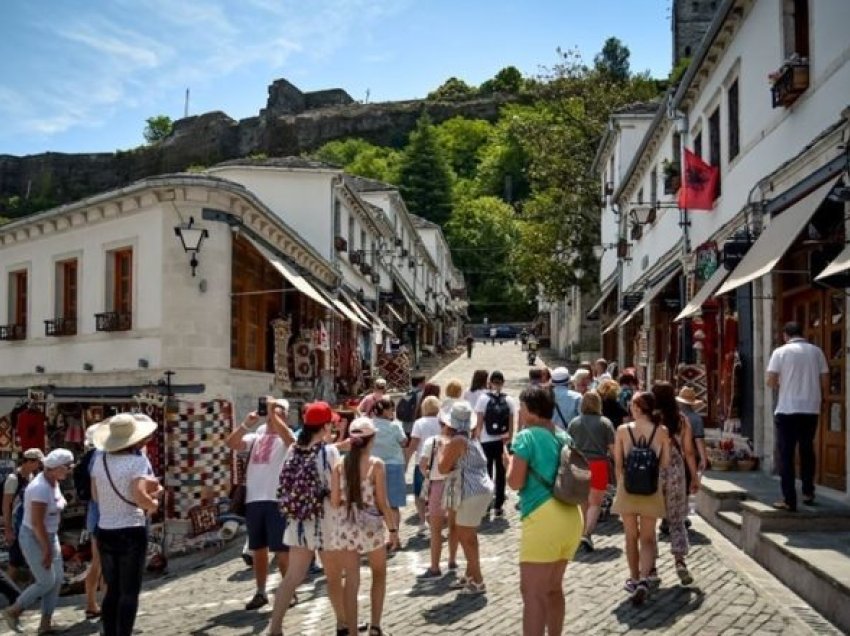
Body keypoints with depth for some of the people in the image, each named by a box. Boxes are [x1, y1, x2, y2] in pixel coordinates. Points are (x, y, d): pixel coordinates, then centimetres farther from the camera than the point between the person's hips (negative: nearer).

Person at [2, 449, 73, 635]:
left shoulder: (54, 482, 3)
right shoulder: (41, 488, -26)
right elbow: (37, 523, -26)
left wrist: (52, 544, 15)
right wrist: (47, 550, -21)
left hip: (50, 536, 9)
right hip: (34, 538, -9)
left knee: (57, 579, 7)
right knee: (47, 582, -4)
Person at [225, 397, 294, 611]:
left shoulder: (286, 437, 0)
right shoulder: (256, 437, 13)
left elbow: (289, 439, -24)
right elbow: (231, 443, 2)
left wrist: (273, 414, -23)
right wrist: (246, 424, -10)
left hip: (277, 500, -5)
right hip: (253, 500, 5)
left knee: (282, 550, -1)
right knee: (257, 550, 13)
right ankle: (260, 593, 23)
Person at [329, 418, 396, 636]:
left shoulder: (340, 464, -1)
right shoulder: (376, 464, -10)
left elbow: (335, 502, -1)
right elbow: (382, 502, -10)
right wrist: (392, 527, 0)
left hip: (345, 527, 2)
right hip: (370, 526, -2)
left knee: (351, 582, 8)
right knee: (379, 575, 19)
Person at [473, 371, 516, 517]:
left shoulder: (483, 398, -6)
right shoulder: (509, 400, 0)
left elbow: (479, 422, -6)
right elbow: (512, 423, 1)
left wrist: (477, 438, 1)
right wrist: (509, 438, 9)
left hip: (487, 441, -1)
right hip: (503, 441, 1)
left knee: (487, 472, 9)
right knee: (500, 473, 8)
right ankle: (498, 505, 10)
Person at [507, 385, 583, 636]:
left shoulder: (527, 436, -8)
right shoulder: (564, 437, 14)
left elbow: (515, 482, -10)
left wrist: (511, 460, 7)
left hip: (543, 518, -8)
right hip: (570, 516, 8)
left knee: (533, 593, -4)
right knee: (553, 588, 20)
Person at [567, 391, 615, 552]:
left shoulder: (574, 422, 5)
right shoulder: (605, 422, -2)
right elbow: (612, 448, -4)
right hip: (598, 464, -3)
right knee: (595, 503, 3)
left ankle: (584, 532, 27)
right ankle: (587, 534, -15)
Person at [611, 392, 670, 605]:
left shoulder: (623, 430, -7)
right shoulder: (662, 431, -6)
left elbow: (618, 464, -3)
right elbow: (665, 462, -1)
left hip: (627, 489, 0)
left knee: (631, 536, 15)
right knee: (647, 538, 7)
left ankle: (634, 579, 26)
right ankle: (644, 579, -12)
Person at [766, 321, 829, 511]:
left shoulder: (781, 352, -5)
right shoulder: (816, 351, 4)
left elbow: (770, 382, -9)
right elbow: (825, 382, 3)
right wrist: (821, 400, 19)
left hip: (787, 410, -3)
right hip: (811, 410, 3)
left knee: (786, 455, 2)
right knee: (807, 450, 20)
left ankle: (789, 500, -1)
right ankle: (808, 492, 26)